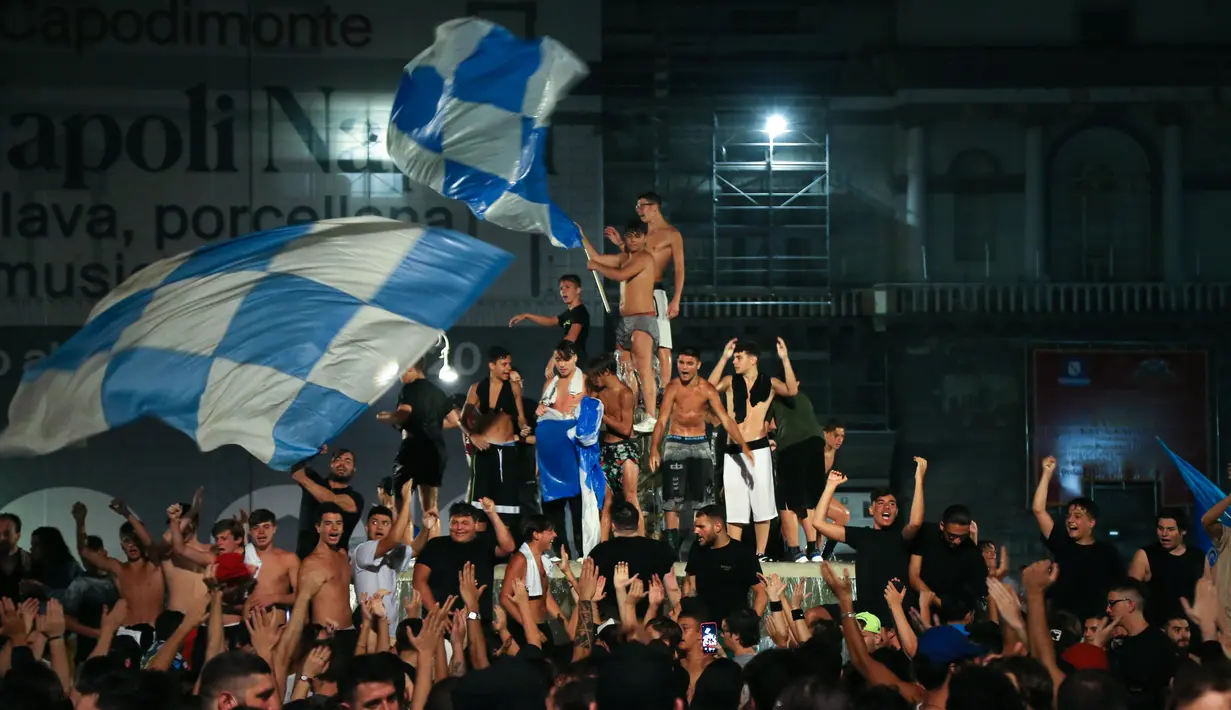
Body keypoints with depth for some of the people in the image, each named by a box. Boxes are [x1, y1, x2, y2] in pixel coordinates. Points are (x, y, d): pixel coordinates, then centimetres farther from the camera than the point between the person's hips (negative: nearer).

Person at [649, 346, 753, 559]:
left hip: (700, 445, 2)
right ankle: (671, 549, -1)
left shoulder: (707, 390, -6)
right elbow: (662, 421, -16)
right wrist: (654, 449, -30)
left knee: (704, 498, 0)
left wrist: (743, 445, -20)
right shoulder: (673, 388, -10)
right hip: (675, 445, -2)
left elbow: (726, 420, -9)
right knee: (672, 499, -4)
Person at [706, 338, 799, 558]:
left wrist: (785, 359, -16)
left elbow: (792, 391, -11)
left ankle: (760, 554, 2)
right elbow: (710, 388, -9)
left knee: (762, 503, -1)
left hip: (758, 448, -2)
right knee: (735, 506, 2)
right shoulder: (730, 382, 10)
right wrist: (724, 358, -12)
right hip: (733, 450, 2)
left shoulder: (769, 383, 6)